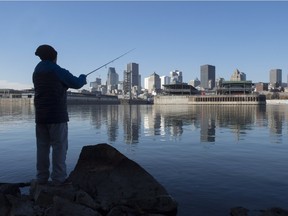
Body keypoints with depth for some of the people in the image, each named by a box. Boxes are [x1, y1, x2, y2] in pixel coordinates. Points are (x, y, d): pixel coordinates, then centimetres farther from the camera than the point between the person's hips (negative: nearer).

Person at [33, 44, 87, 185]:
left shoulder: (37, 72, 13)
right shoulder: (58, 71, -9)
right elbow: (77, 84, -3)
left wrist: (67, 83, 26)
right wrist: (83, 78, 18)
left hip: (40, 116, 7)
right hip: (57, 116, -7)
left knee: (42, 147, 8)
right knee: (59, 147, -2)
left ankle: (42, 178, 11)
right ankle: (58, 178, -1)